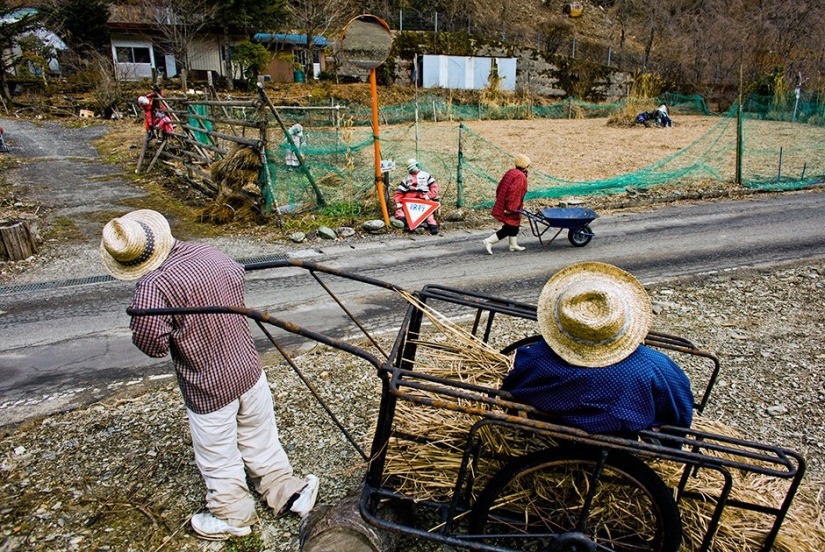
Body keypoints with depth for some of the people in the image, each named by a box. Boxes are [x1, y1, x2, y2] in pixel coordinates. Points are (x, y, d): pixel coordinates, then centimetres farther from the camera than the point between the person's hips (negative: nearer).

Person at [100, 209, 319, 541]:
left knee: (218, 458, 20)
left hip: (208, 389, -5)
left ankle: (233, 517, 41)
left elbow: (151, 344, -23)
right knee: (261, 440, 25)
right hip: (248, 370, 6)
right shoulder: (208, 253, -6)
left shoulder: (153, 287, -26)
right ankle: (288, 492, 40)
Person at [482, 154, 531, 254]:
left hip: (502, 204, 10)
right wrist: (510, 208, -24)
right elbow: (513, 192, -26)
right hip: (510, 208, -10)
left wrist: (499, 200, 21)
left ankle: (514, 245, 29)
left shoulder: (510, 172, 10)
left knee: (514, 225, 20)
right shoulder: (520, 176, -18)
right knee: (509, 228, -1)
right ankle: (489, 241, -5)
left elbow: (500, 187, 14)